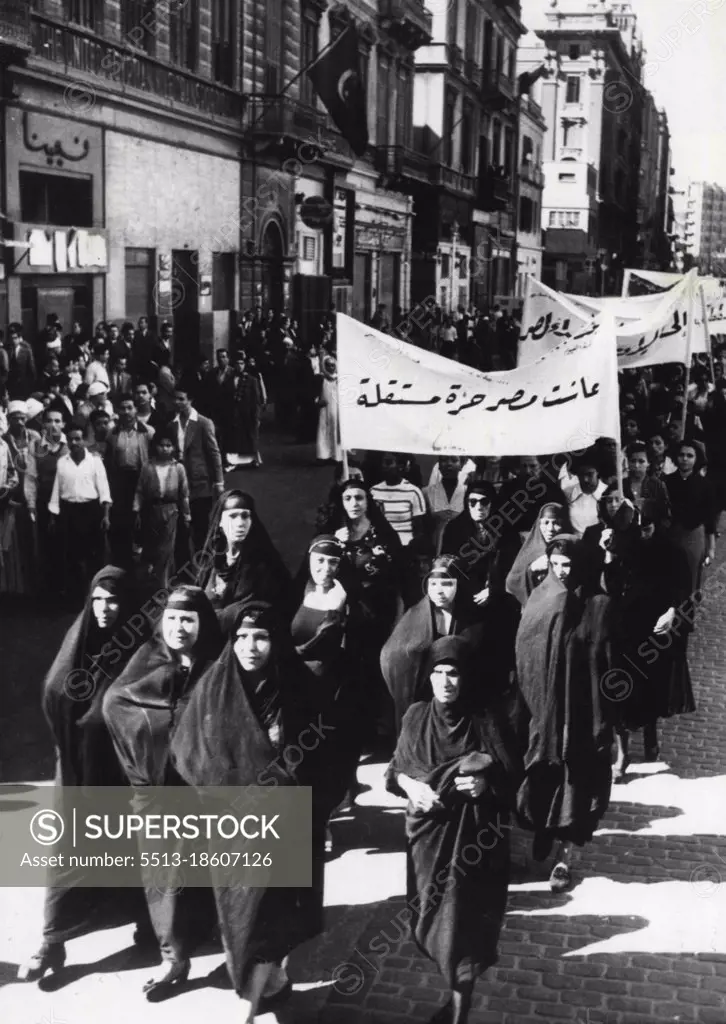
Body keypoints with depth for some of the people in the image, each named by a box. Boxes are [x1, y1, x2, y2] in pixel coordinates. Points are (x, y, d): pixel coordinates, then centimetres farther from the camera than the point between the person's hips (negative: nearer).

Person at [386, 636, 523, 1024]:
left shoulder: (487, 719, -11)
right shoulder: (417, 716, -2)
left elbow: (512, 774, -7)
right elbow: (396, 771, 6)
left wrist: (486, 784, -26)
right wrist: (412, 786, -15)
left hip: (474, 835, -3)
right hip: (429, 829, 4)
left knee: (464, 918, -1)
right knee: (432, 913, 13)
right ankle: (455, 985, 38)